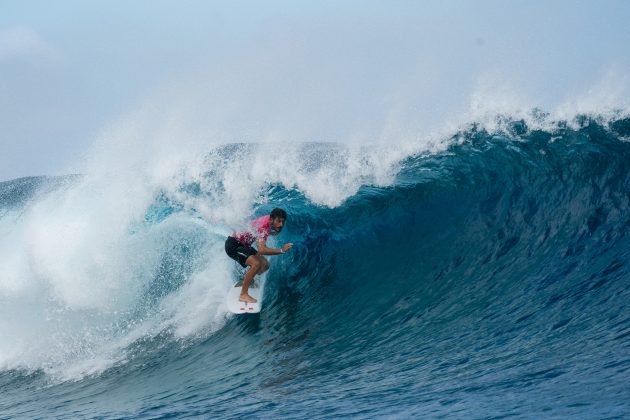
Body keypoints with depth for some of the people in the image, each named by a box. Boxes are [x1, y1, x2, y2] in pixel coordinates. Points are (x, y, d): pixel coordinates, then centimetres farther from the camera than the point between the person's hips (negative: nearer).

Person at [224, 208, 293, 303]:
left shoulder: (270, 219, -5)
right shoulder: (264, 228, -32)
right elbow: (261, 250, -45)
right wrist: (281, 250, -44)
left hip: (243, 244, 10)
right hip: (233, 245, -10)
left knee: (265, 265, 7)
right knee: (256, 264, -28)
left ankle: (245, 281, 29)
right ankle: (243, 294, -23)